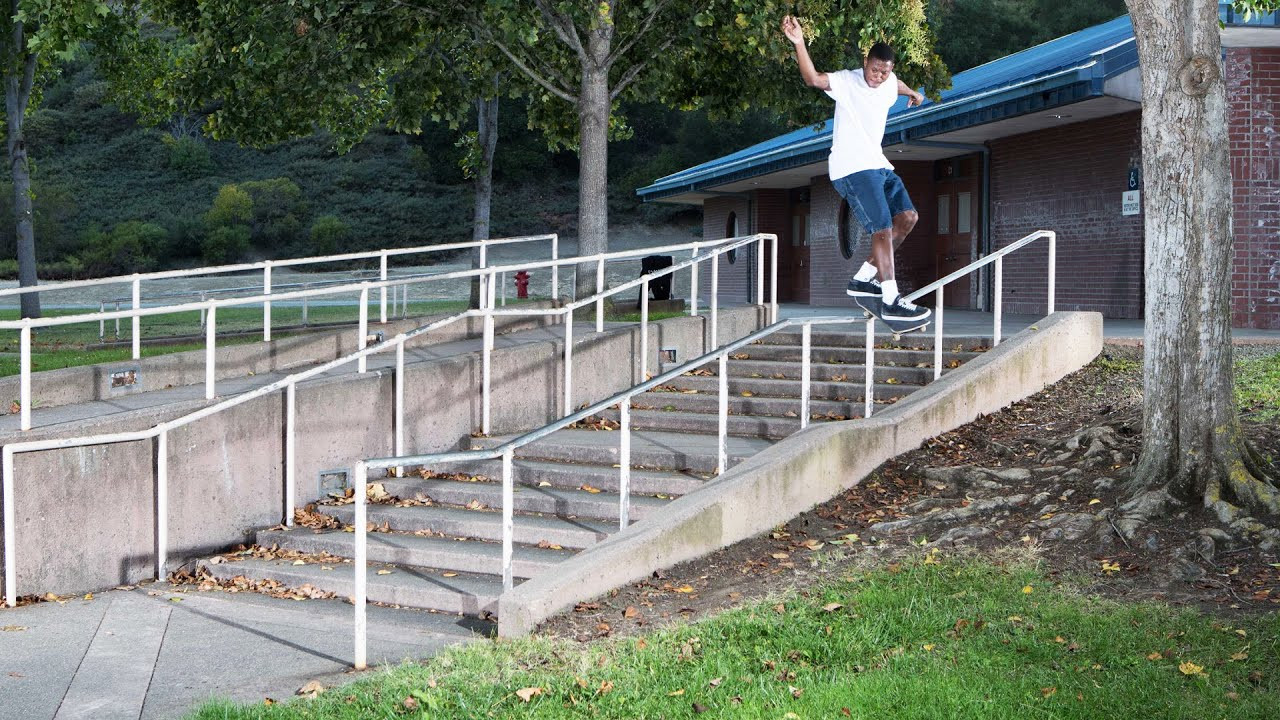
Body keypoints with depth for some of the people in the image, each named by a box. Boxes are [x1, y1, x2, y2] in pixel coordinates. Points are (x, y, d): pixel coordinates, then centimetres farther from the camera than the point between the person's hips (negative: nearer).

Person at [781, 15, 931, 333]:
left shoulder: (889, 83, 10)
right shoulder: (846, 82, -12)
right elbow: (813, 79, -32)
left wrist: (912, 93, 58)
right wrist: (799, 44, -45)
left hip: (878, 164, 9)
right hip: (851, 168, -9)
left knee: (907, 217, 2)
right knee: (882, 229, -16)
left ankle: (864, 280, 8)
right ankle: (891, 302, -16)